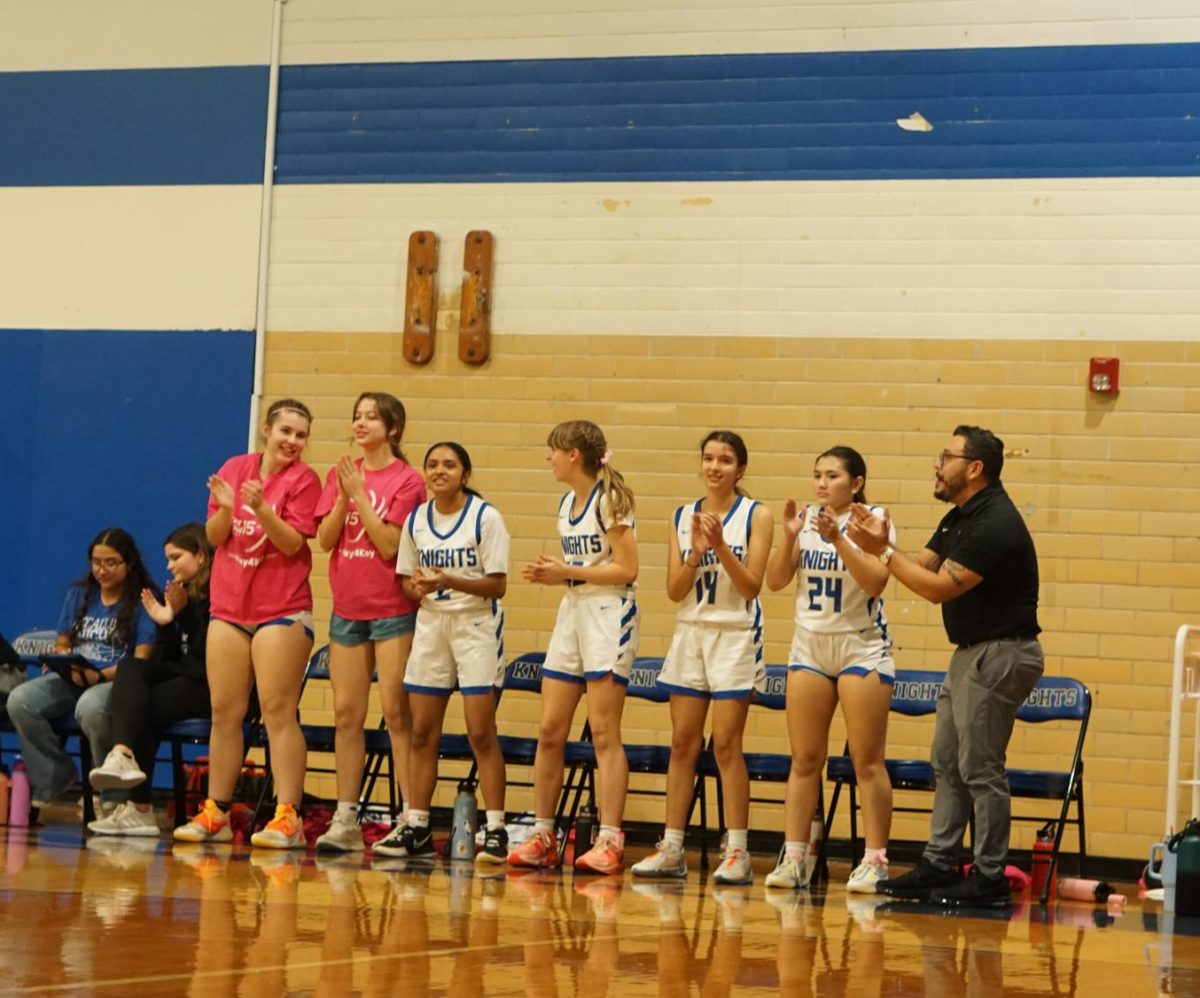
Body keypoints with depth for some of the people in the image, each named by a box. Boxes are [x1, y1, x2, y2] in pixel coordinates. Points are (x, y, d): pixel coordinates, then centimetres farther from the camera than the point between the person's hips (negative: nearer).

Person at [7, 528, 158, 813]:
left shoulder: (143, 601, 0)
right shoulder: (79, 594, 18)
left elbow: (141, 660, -9)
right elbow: (61, 644, 20)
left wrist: (100, 676, -23)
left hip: (117, 682, -6)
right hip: (73, 678, 6)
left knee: (90, 706, -41)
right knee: (19, 700, -23)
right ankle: (55, 782, -11)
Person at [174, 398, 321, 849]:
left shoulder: (303, 479, -4)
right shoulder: (235, 468, 7)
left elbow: (293, 542, -13)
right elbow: (215, 536, 6)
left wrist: (261, 509, -27)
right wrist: (225, 508, -14)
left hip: (282, 610, -5)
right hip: (229, 606, 5)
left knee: (278, 711, -10)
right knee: (225, 713, 8)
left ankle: (287, 816, -11)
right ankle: (215, 814, 14)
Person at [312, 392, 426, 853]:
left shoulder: (407, 480, -5)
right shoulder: (340, 474, 10)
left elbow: (391, 545, -14)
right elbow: (325, 540, 3)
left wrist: (360, 494, -14)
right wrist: (344, 495, -11)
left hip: (393, 610, -5)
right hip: (347, 607, 5)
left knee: (396, 712, -7)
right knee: (346, 713, 6)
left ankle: (411, 818, -6)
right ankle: (345, 820, 9)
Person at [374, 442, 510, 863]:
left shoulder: (485, 517, -7)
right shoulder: (416, 520, 8)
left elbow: (497, 585, -10)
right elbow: (406, 579, 12)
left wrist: (450, 582, -23)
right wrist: (416, 587, -11)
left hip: (476, 626, -5)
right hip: (431, 624, 5)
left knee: (481, 733, -8)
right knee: (422, 733, 4)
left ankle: (496, 830, -5)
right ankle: (416, 828, 11)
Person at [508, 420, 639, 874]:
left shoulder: (609, 501, -10)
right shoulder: (567, 503, 14)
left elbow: (627, 569, -15)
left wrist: (567, 572, -13)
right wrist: (548, 574, 3)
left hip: (608, 616, -8)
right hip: (572, 613, 8)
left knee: (604, 732, -8)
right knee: (550, 731, 5)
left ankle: (609, 841, -6)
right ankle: (542, 836, 11)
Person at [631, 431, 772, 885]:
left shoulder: (755, 515, -3)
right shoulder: (683, 516, 8)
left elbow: (751, 587, -8)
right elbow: (675, 590, 3)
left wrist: (721, 547, -20)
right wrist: (696, 553, -14)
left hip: (735, 638, -4)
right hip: (690, 634, 4)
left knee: (726, 744, -6)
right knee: (682, 743, 5)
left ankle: (737, 852, -1)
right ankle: (671, 849, 9)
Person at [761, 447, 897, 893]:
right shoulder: (806, 519, 5)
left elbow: (876, 582, -20)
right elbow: (775, 581, 0)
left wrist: (838, 539, -28)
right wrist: (789, 537, -14)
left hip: (862, 649, -4)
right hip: (809, 646, 4)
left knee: (867, 762, -5)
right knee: (804, 760, 4)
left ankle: (875, 861, -2)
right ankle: (793, 859, 5)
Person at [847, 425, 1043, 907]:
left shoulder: (994, 524, -21)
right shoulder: (960, 517, 12)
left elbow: (938, 587, -22)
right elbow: (923, 567, 10)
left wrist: (882, 551, -18)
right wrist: (880, 544, -6)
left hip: (1001, 654, -11)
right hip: (971, 651, 11)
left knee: (980, 768, -6)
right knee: (947, 763, 12)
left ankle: (989, 878, -1)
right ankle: (938, 864, 17)